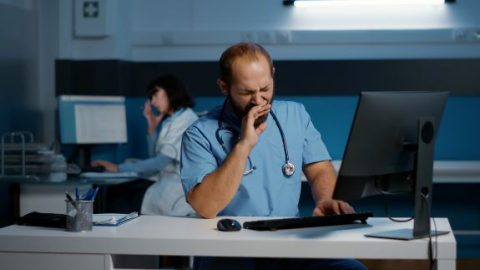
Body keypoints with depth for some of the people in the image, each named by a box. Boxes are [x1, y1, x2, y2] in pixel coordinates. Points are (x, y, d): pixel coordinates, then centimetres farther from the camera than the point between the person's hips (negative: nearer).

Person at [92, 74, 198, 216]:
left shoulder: (186, 120, -12)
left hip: (178, 187, -9)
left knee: (122, 199, -10)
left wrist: (118, 168, -17)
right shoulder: (172, 120, 18)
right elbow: (156, 158, 17)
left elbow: (161, 162, -19)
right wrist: (152, 127, 8)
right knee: (115, 191, -1)